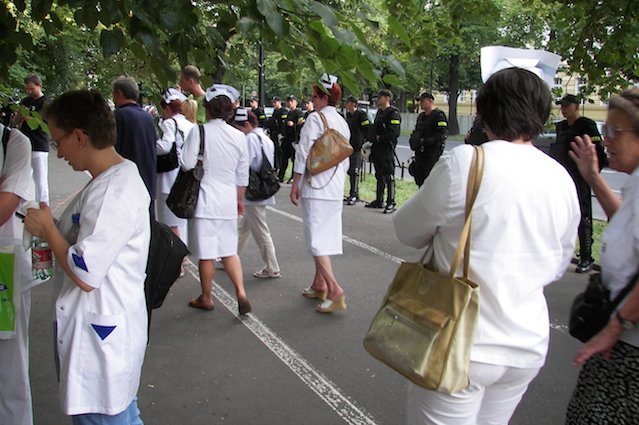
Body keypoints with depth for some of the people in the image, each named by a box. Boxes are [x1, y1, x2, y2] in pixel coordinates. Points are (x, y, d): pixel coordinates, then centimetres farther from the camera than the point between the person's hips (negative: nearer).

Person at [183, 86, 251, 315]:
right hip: (228, 199, 4)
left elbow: (187, 164, -13)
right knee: (229, 250, 14)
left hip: (205, 198, -4)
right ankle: (241, 292, 0)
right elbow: (243, 173, 9)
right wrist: (240, 199, 20)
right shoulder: (239, 136, 2)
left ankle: (206, 298, 20)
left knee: (206, 253, 6)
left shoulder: (199, 131, -11)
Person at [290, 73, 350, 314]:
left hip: (316, 187, -8)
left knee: (316, 239, -7)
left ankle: (335, 290, -14)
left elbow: (303, 153, -14)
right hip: (336, 189, 8)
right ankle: (319, 285, 25)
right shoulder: (342, 123, 13)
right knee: (326, 236, 15)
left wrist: (295, 184, -8)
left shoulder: (316, 119, -11)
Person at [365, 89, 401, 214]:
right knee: (379, 175, 15)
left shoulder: (393, 113, -10)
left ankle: (391, 203, -4)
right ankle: (379, 201, 23)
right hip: (377, 148, 10)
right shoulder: (379, 112, 18)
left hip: (387, 148, -9)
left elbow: (394, 133, -20)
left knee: (389, 176, -7)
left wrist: (380, 138, -14)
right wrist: (372, 140, 12)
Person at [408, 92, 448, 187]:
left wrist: (426, 141, -22)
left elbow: (442, 135, -18)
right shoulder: (421, 116, 18)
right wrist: (413, 139, 8)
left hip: (432, 156, -9)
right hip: (420, 155, 9)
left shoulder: (439, 115, -9)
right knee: (420, 180, 12)